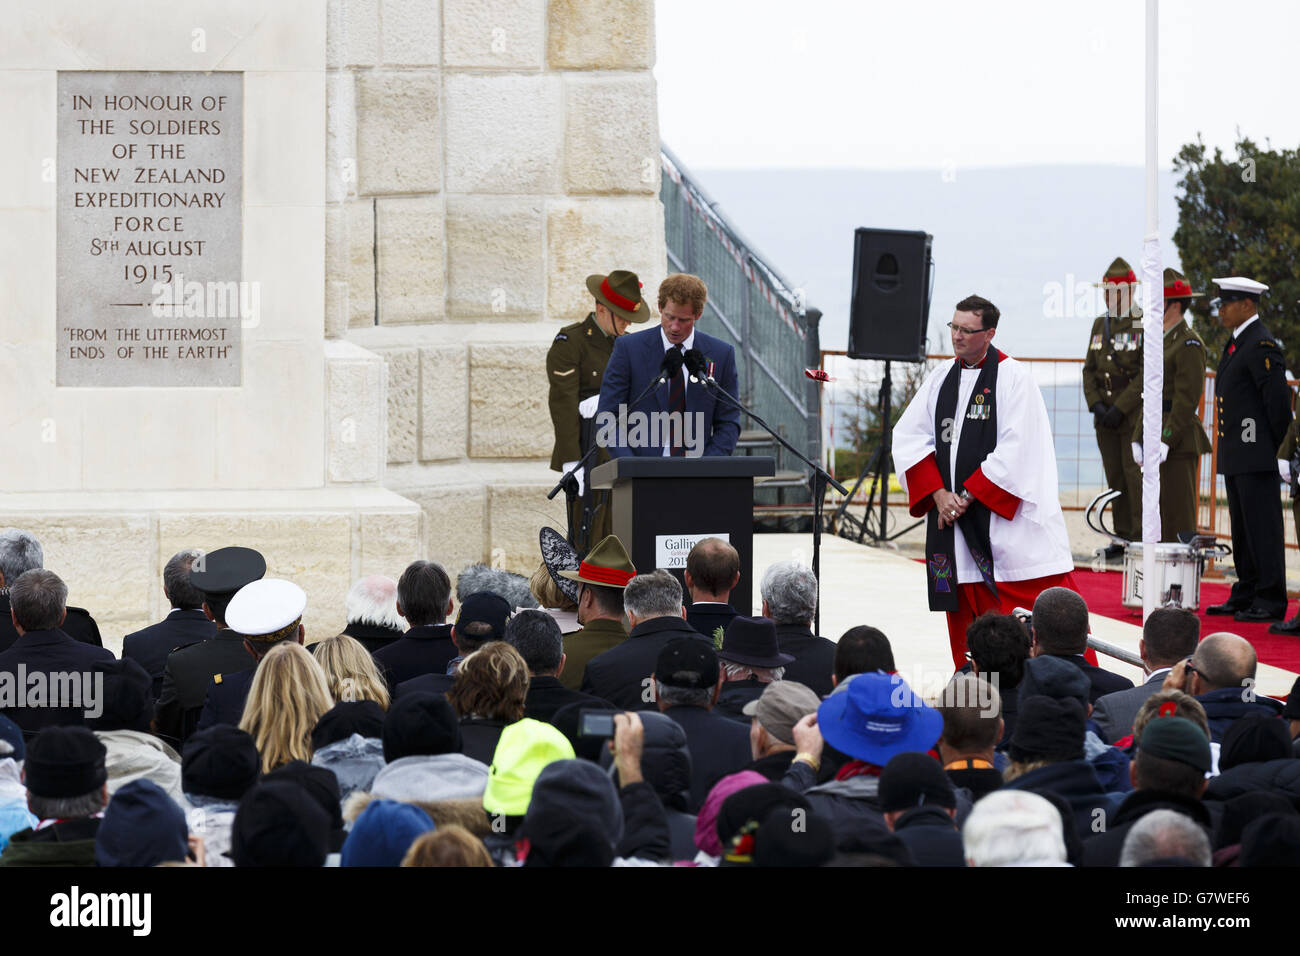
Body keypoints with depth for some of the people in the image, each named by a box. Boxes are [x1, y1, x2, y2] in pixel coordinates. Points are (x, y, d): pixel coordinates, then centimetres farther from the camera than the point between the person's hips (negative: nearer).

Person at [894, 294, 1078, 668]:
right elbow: (908, 437, 8)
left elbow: (1015, 451, -14)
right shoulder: (942, 378, 11)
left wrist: (968, 496, -13)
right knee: (963, 610, 8)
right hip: (953, 510, 6)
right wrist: (939, 494, -6)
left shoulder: (1013, 378, -7)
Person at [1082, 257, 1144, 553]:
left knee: (1136, 476, -9)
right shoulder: (1100, 324, 13)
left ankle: (1141, 538, -5)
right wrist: (1096, 405, -2)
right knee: (1115, 476, 8)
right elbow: (1090, 370, 13)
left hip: (1135, 414, -6)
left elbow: (1147, 374, -14)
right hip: (1106, 415, 6)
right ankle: (1123, 537, 14)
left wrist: (1120, 409, -16)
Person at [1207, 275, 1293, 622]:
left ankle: (1271, 601, -5)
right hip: (1236, 457, 10)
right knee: (1242, 528, 14)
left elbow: (1278, 399, -18)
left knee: (1262, 528, -7)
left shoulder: (1262, 345, -15)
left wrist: (1273, 446, -11)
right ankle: (1246, 596, 20)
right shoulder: (1236, 344, 17)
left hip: (1256, 456, -10)